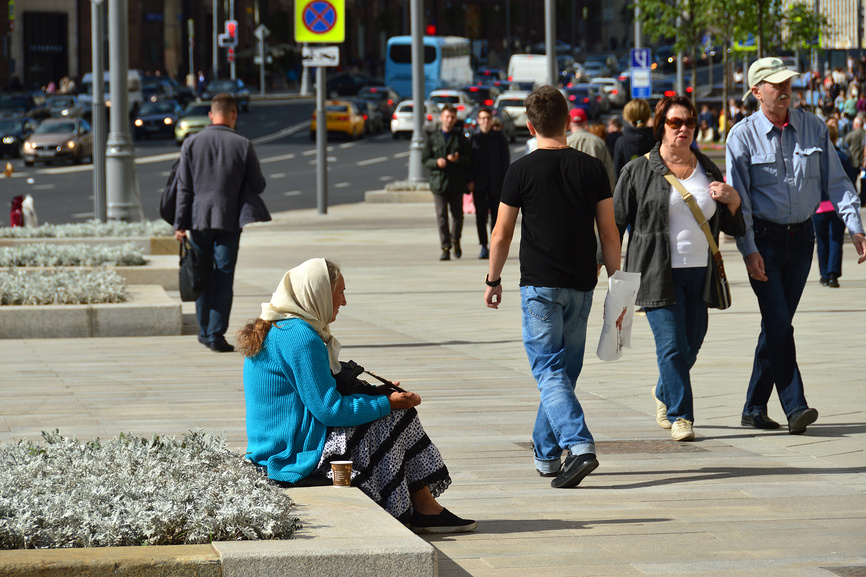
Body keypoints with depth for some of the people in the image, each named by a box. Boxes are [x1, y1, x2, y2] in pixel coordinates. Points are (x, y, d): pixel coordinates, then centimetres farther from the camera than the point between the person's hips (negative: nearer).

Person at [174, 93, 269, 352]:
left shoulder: (191, 143, 0)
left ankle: (205, 331, 21)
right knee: (224, 277, 0)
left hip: (199, 218, 2)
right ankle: (216, 334, -5)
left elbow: (184, 187, 0)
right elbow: (258, 185, 0)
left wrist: (180, 223, 3)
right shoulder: (242, 145, -5)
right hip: (229, 221, -2)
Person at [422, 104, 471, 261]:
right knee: (441, 216, -5)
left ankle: (455, 240, 29)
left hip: (456, 183, 0)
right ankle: (445, 248, -2)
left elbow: (469, 161, 5)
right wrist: (436, 162, -11)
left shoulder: (461, 138, 7)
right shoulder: (433, 139, 9)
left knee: (457, 214, 4)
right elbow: (425, 159, 9)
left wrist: (458, 159, -16)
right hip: (439, 182, 0)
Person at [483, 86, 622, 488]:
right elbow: (609, 233, 3)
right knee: (565, 371, 14)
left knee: (549, 372, -6)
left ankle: (579, 445, -25)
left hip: (540, 285, -4)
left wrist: (493, 280, 13)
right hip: (580, 286, 4)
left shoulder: (522, 171, -6)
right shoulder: (591, 168, 2)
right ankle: (546, 454, 23)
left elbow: (501, 235, -1)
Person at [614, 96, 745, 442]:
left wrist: (733, 200, -3)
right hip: (658, 273, -4)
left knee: (691, 345, 11)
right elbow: (616, 222, 3)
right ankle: (680, 416, -1)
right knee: (672, 345, -11)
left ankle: (664, 393, 38)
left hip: (700, 272, 4)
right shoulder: (639, 171, 0)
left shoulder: (707, 170, 13)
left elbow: (733, 228, 17)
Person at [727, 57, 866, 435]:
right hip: (764, 239, -4)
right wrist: (749, 250, -14)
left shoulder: (813, 129, 4)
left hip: (801, 236, 4)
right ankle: (795, 407, -14)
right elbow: (738, 198, -7)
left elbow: (835, 181, 7)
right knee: (779, 324, -12)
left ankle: (754, 408, 16)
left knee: (778, 323, 7)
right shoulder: (743, 136, -6)